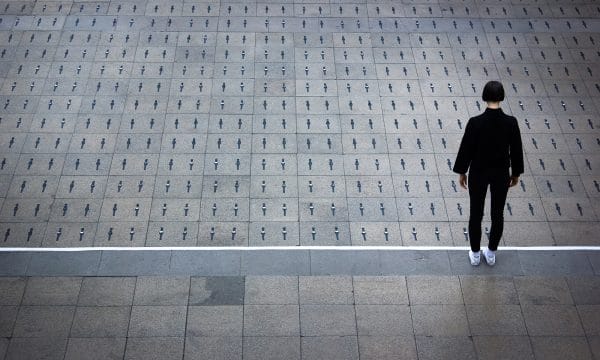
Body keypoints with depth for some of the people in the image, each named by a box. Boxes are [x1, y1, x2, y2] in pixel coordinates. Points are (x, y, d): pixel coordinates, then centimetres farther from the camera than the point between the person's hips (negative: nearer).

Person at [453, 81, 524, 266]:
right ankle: (491, 254, 31)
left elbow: (466, 148, -12)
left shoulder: (475, 122, -22)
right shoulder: (511, 122, -16)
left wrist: (461, 172, 3)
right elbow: (516, 150, -5)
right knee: (498, 214, 18)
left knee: (476, 214, 15)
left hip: (479, 172, -1)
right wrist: (516, 173, 11)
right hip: (501, 173, 2)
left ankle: (475, 254, 27)